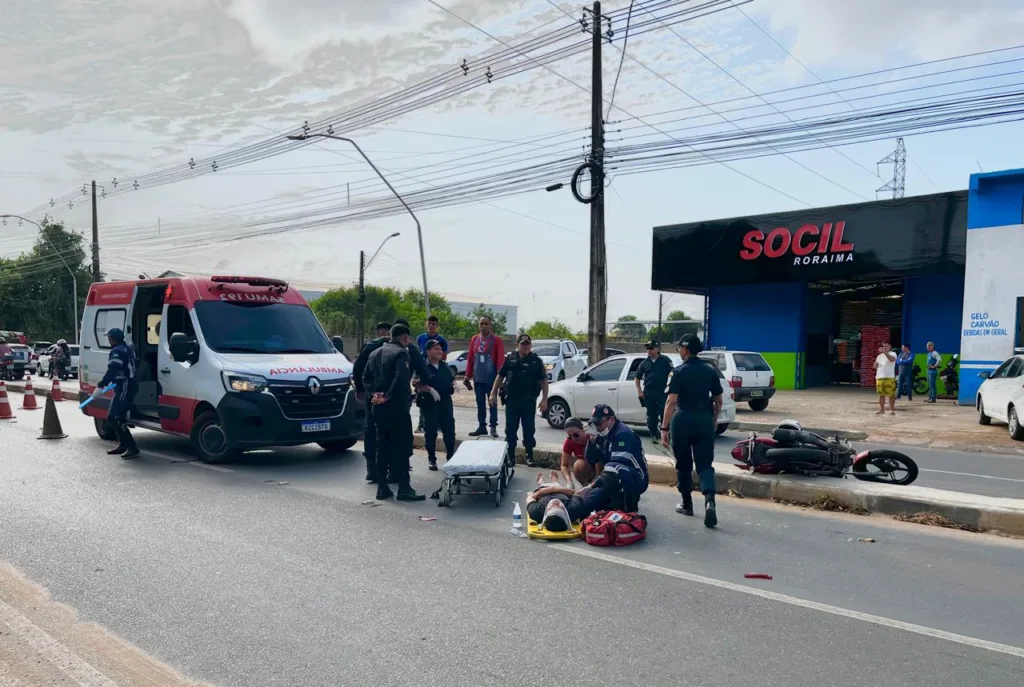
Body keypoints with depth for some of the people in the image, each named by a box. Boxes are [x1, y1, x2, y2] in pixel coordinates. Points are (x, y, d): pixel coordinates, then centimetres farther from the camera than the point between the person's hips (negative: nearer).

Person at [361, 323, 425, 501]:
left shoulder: (375, 353, 16)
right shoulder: (401, 353, -10)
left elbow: (365, 377, 13)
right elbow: (401, 379, -23)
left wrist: (374, 394, 2)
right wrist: (388, 397, -16)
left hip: (379, 408, 8)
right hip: (396, 408, -8)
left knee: (382, 447, 12)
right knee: (402, 447, -4)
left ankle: (382, 488, 14)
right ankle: (404, 489, -3)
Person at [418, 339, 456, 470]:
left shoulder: (445, 367, 12)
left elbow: (451, 380, 22)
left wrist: (453, 384, -1)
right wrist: (430, 389, -25)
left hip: (445, 403, 5)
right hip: (429, 404, -5)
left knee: (449, 431, 7)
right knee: (430, 432, 1)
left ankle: (450, 457, 20)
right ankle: (432, 460, 13)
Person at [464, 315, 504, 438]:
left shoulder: (497, 340, -3)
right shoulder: (474, 339, 10)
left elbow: (500, 359, -8)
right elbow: (470, 358, 10)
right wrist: (468, 376, 7)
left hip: (491, 378, -4)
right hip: (477, 377, 4)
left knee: (492, 402, 1)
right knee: (480, 403, 9)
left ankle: (493, 427, 6)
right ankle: (482, 426, 16)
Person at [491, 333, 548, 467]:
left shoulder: (536, 361, 2)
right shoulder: (509, 359, 6)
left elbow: (544, 381, 0)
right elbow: (500, 376, 9)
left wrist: (544, 399, -7)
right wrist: (493, 393, 4)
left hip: (529, 401, -1)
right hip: (511, 400, 1)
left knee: (529, 429, 4)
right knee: (510, 429, 7)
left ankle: (529, 456, 14)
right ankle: (510, 455, 17)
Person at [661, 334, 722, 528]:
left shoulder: (679, 371, -8)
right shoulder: (711, 370, 5)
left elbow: (671, 401, -15)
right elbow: (718, 400, 10)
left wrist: (664, 427, -13)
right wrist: (714, 421, 24)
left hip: (683, 420, -3)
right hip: (704, 420, 3)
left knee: (683, 464, 13)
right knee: (705, 464, 4)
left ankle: (687, 504, 24)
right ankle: (709, 501, -19)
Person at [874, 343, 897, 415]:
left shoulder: (892, 354, 2)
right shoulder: (880, 356, 20)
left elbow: (892, 359, -22)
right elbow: (875, 366, 21)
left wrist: (885, 352, -30)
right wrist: (876, 363, -1)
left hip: (889, 377, -5)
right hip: (879, 377, 5)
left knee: (891, 394, -5)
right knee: (881, 394, 7)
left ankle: (892, 409, 2)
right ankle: (881, 409, 14)